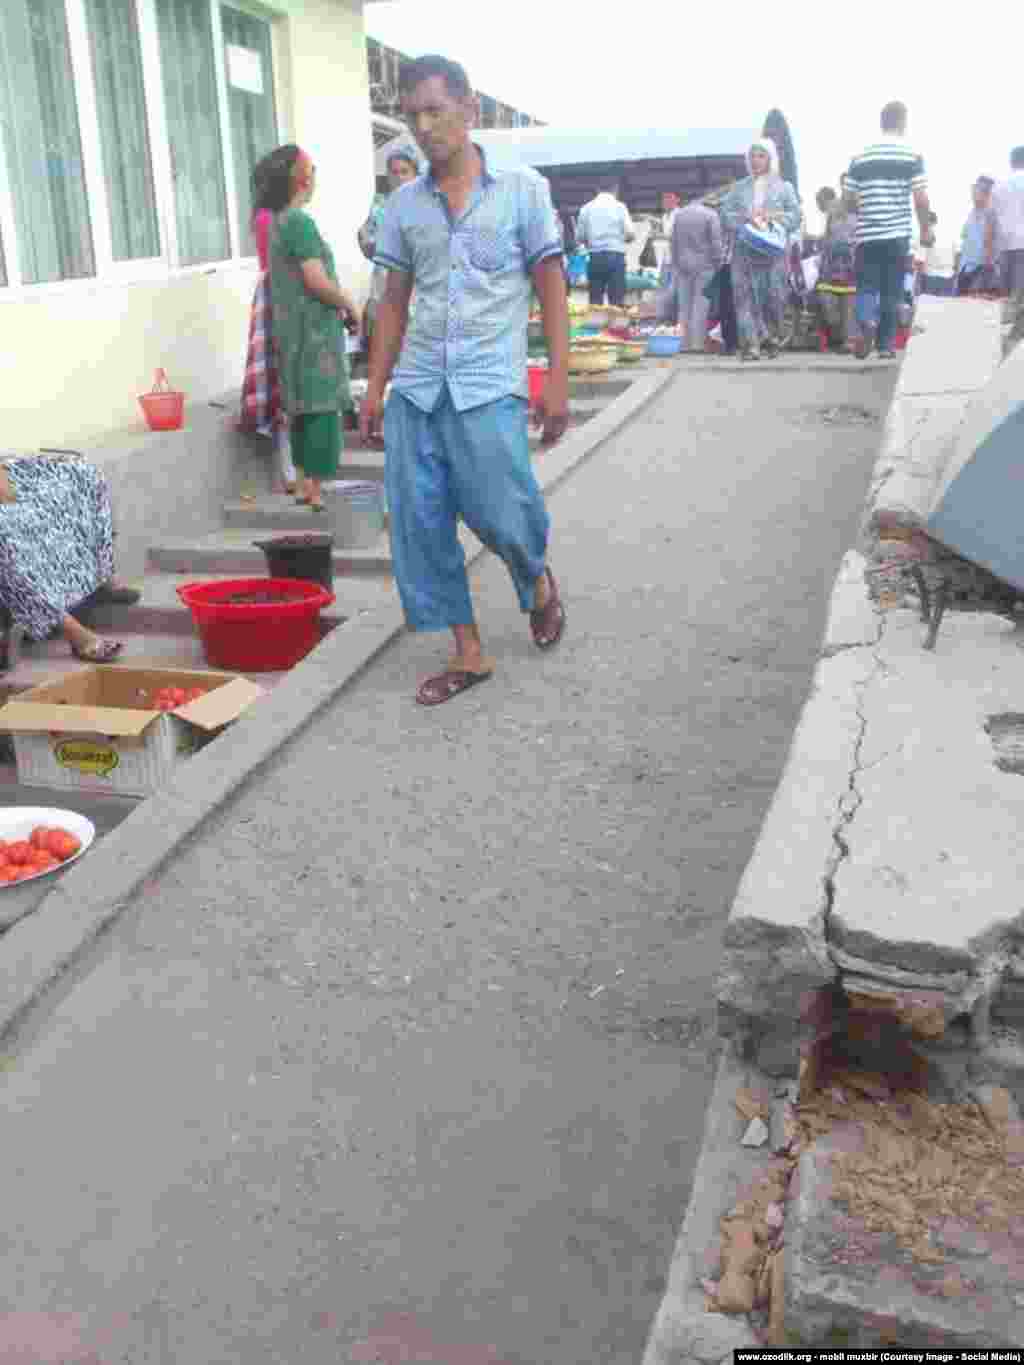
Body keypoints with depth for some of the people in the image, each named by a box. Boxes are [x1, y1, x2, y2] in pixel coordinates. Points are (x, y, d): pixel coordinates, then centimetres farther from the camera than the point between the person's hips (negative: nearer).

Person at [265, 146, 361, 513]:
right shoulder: (300, 221, -16)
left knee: (304, 406, 14)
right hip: (314, 328, -9)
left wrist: (340, 303, 20)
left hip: (293, 325, 9)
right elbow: (317, 282, -21)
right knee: (322, 407, -6)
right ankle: (314, 490, -4)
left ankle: (304, 483, 19)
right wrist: (350, 305, -6)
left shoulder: (278, 220, 13)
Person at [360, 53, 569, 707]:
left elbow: (551, 290, 2)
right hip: (416, 388, 4)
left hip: (489, 386, -4)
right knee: (419, 526, 1)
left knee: (504, 518, -10)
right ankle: (469, 652, 14)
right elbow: (395, 301, 16)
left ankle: (538, 580, 26)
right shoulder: (404, 204, 12)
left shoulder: (522, 189, 3)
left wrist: (559, 382, -5)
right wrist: (376, 387, 11)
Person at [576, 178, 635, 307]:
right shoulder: (619, 206, 0)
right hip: (615, 255, -2)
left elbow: (580, 236, 6)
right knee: (617, 300, -2)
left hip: (595, 257, 3)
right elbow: (630, 233, -3)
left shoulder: (586, 208, 6)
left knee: (595, 300, 5)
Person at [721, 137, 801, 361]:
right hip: (744, 249, 1)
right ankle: (751, 344, -13)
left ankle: (771, 336, 16)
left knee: (774, 296, -6)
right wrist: (745, 219, -10)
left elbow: (795, 216, 6)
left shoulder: (784, 187, 14)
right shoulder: (738, 187, 17)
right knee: (746, 296, -10)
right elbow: (725, 215, 8)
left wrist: (772, 217, -10)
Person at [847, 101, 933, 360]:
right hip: (897, 233, -2)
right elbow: (921, 199, -7)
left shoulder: (860, 156, 7)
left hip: (866, 233, 2)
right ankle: (885, 345, 9)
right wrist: (926, 229, 6)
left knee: (866, 286, 6)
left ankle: (866, 322, -24)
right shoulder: (912, 154, -2)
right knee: (892, 292, 7)